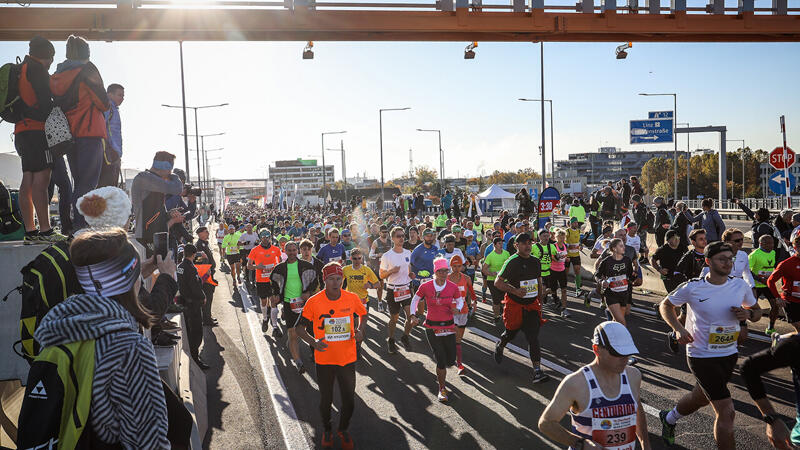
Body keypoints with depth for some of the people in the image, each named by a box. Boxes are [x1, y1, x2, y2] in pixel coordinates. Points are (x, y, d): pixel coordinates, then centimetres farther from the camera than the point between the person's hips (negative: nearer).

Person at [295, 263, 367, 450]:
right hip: (324, 359, -1)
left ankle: (343, 429, 36)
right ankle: (327, 430, 41)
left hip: (348, 359, 1)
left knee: (349, 402, 7)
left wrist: (360, 330, -4)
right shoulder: (314, 302, -11)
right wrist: (313, 342, -19)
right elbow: (299, 327, -2)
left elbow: (362, 314, 15)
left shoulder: (352, 298, -6)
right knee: (326, 400, 14)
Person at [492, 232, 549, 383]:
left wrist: (540, 301, 15)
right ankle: (499, 346, 49)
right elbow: (497, 282, -12)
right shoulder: (511, 262, -11)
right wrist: (515, 290, -22)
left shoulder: (535, 262, 7)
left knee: (533, 337, -7)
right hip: (514, 304, -3)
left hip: (532, 304, 3)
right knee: (511, 333, 14)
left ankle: (537, 371, -10)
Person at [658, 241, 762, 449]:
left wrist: (748, 314, -12)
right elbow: (666, 305, 1)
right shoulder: (692, 287, -14)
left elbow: (757, 311, 12)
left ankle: (669, 418, 55)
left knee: (701, 398, 26)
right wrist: (678, 328, -15)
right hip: (701, 356, -6)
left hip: (730, 355, 6)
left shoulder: (740, 285, -3)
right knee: (726, 412, -11)